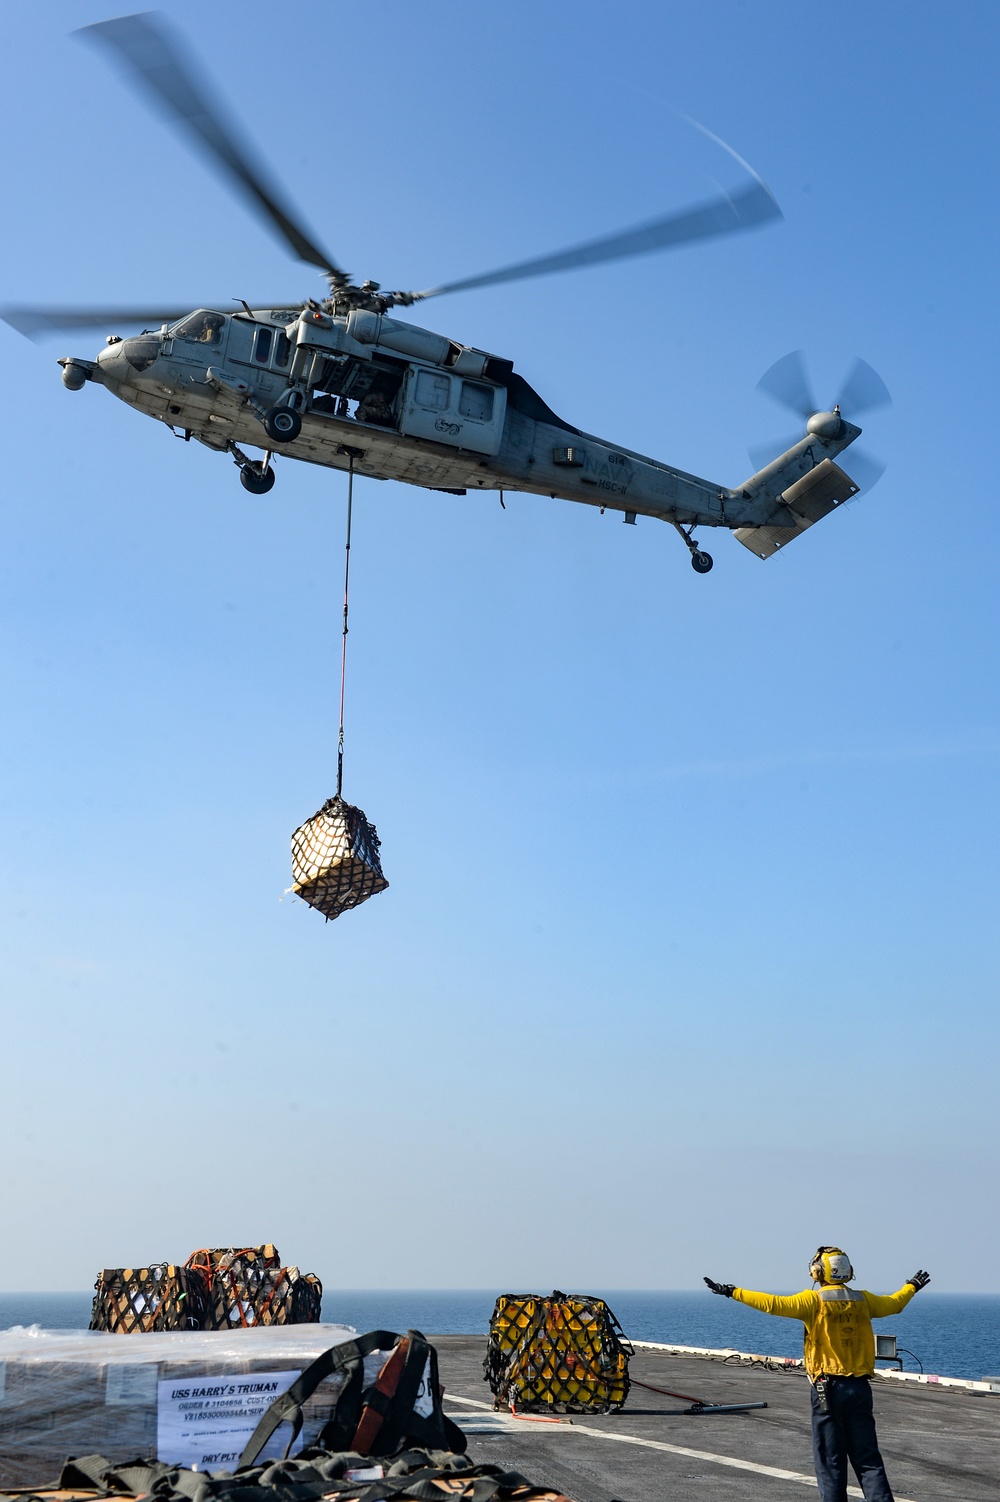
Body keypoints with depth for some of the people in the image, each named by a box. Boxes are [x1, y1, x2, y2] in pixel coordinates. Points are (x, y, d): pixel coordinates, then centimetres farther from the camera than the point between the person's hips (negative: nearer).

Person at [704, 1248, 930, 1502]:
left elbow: (775, 1304, -19)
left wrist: (733, 1292, -16)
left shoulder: (814, 1300, -9)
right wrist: (912, 1287, 44)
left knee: (831, 1462, 5)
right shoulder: (863, 1299, 5)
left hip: (828, 1388, -4)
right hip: (860, 1388, 4)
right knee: (868, 1461, 9)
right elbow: (894, 1303, 24)